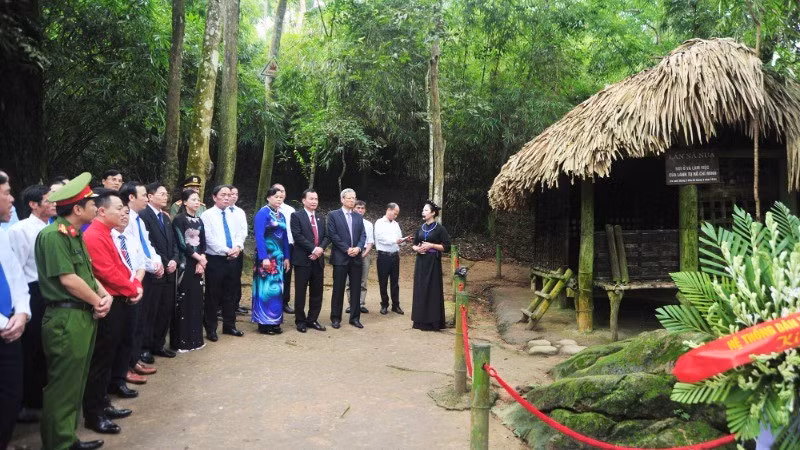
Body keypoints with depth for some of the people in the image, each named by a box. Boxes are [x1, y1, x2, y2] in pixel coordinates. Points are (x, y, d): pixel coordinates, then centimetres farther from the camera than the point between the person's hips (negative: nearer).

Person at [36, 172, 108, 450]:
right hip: (66, 319, -10)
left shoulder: (76, 235, 14)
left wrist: (105, 295, -1)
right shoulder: (53, 235, -16)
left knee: (76, 384, 18)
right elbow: (68, 279, -20)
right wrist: (97, 301, -8)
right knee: (63, 386, 1)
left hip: (85, 316, 10)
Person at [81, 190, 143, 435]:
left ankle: (102, 405, 29)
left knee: (109, 357, 17)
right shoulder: (94, 236, -18)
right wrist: (132, 290, -11)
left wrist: (137, 286, 1)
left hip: (119, 302, 10)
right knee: (100, 360, -1)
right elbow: (108, 273, -23)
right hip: (107, 305, -10)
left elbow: (125, 265, 17)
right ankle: (93, 414, 9)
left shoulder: (110, 234, 14)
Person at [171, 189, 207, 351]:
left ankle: (195, 338, 17)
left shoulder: (199, 220, 13)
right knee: (183, 300, -4)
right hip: (185, 264, -6)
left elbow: (203, 243, 10)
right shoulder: (179, 219, -7)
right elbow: (182, 244, -13)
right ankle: (181, 341, 3)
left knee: (196, 300, 9)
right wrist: (199, 258, -9)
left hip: (198, 264, 6)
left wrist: (201, 262, -5)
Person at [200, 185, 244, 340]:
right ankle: (211, 329, 13)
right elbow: (210, 239, -14)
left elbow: (239, 234, 9)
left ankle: (229, 325, 24)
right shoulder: (207, 215, -6)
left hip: (232, 259, 5)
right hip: (215, 260, -5)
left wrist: (238, 247, -12)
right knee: (213, 295, 3)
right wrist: (227, 250, -18)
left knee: (230, 294, 13)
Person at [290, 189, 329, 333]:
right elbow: (297, 236, -13)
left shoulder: (321, 218, 16)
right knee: (300, 292, 2)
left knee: (317, 292, 8)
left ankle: (312, 320, 18)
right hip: (303, 259, -5)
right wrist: (313, 249, -17)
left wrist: (321, 248, -9)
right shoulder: (296, 216, -2)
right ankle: (300, 321, 13)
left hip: (318, 259, 6)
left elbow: (326, 236, 10)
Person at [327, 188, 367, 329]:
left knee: (356, 289, 7)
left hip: (356, 257, 4)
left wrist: (358, 248, -10)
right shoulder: (333, 215, 0)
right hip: (340, 258, -4)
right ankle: (336, 318, 11)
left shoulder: (358, 216, 13)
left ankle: (355, 317, 15)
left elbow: (363, 235, 8)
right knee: (338, 289, 2)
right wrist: (347, 249, -14)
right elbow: (332, 235, -9)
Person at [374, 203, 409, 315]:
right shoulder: (379, 223, -5)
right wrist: (395, 240, -26)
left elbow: (399, 238, 13)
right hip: (384, 256, -5)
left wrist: (404, 240, -9)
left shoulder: (396, 224, 13)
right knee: (383, 282, 5)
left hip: (395, 255, 5)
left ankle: (396, 305, 17)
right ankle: (384, 305, 16)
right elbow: (381, 238, -17)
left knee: (395, 281, 10)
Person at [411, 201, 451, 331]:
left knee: (432, 290, -4)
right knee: (420, 290, 6)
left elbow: (447, 247, -9)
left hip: (433, 263, -6)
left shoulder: (440, 228, -6)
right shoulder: (421, 228, 11)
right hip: (421, 262, 6)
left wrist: (431, 245, -17)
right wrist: (417, 248, -5)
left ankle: (432, 321, 3)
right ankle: (420, 320, 14)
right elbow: (414, 244, 17)